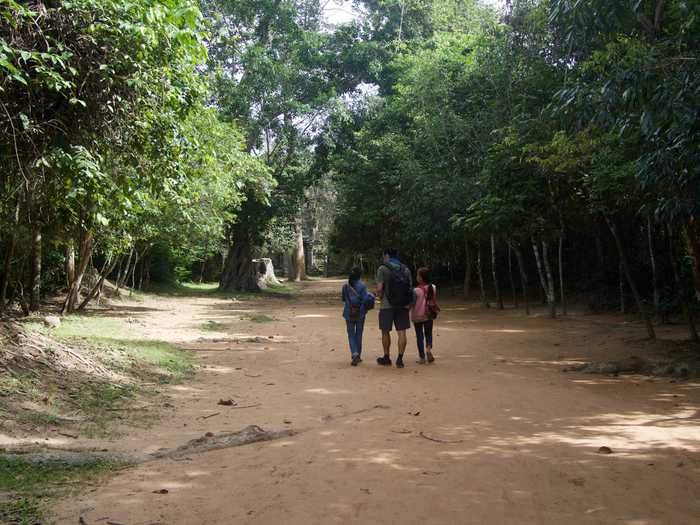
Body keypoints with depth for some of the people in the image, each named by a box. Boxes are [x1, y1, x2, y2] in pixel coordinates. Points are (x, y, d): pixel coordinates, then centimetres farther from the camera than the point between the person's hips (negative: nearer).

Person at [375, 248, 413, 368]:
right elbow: (410, 288, 4)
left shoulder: (383, 269, -6)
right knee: (402, 332, 4)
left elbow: (379, 288, -13)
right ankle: (400, 359, 1)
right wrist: (408, 304, 11)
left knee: (385, 332, 11)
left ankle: (386, 358, 20)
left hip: (387, 306, -3)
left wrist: (380, 298, 6)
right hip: (403, 305, 3)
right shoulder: (405, 269, 8)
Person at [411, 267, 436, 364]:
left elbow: (412, 304, -11)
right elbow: (435, 302, 6)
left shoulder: (416, 291, -18)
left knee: (419, 336, 6)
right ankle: (429, 347, -11)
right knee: (428, 334, 17)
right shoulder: (433, 288, -4)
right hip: (429, 316, 3)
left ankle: (422, 357, 9)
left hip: (418, 317, -3)